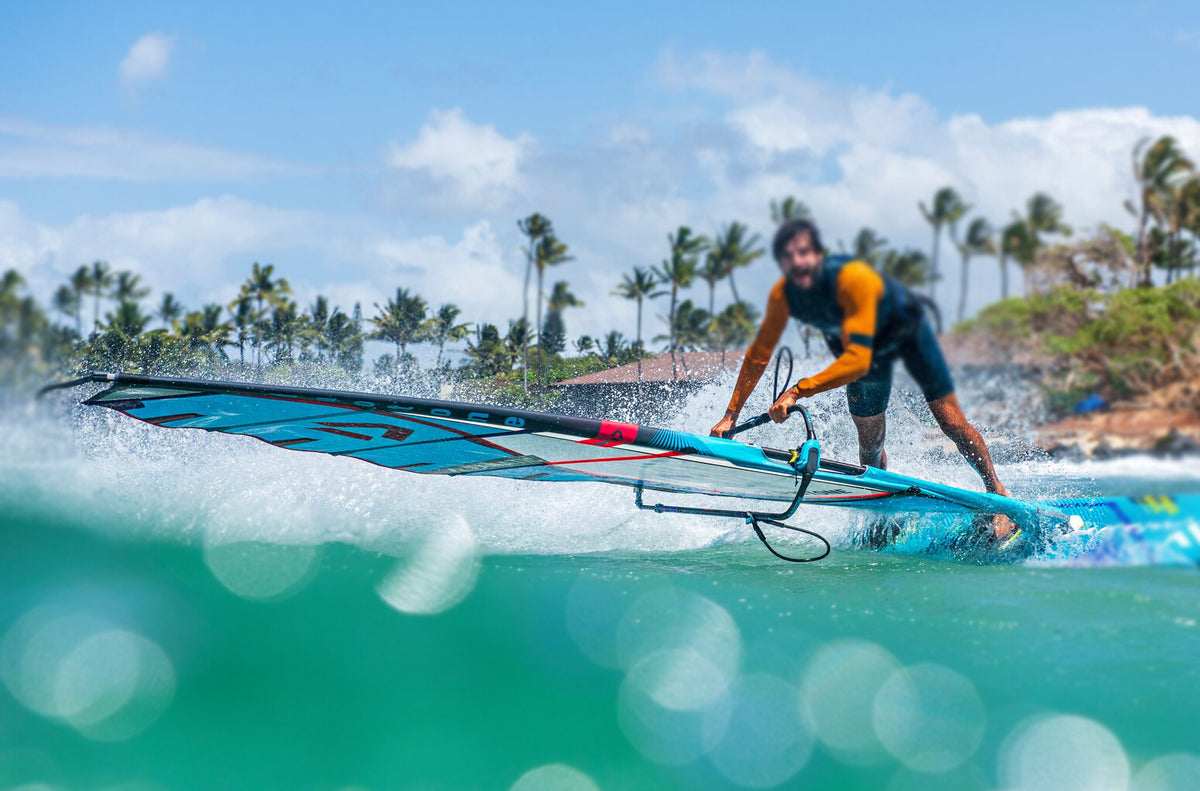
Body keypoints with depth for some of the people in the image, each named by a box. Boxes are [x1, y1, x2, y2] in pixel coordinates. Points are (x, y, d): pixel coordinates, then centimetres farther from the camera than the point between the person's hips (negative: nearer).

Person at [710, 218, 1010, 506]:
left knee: (951, 422, -7)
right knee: (870, 440, 2)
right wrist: (731, 415, -15)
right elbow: (758, 356, -14)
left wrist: (798, 391, -56)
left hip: (907, 329, -4)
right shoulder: (783, 296, -28)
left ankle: (997, 492, 9)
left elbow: (858, 360, -50)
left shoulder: (853, 278, -44)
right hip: (851, 341, 4)